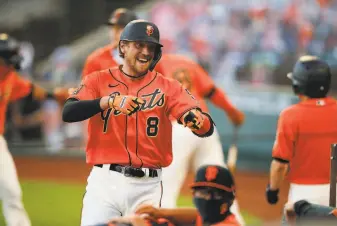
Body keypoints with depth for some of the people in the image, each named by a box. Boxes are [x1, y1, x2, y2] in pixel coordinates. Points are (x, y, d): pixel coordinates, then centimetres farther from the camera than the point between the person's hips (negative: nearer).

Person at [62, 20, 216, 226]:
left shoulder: (168, 88, 5)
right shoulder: (99, 80, 5)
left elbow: (208, 127, -7)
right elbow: (68, 113, -12)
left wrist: (199, 120, -32)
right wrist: (109, 101, -25)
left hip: (147, 187, 1)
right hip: (105, 182, -1)